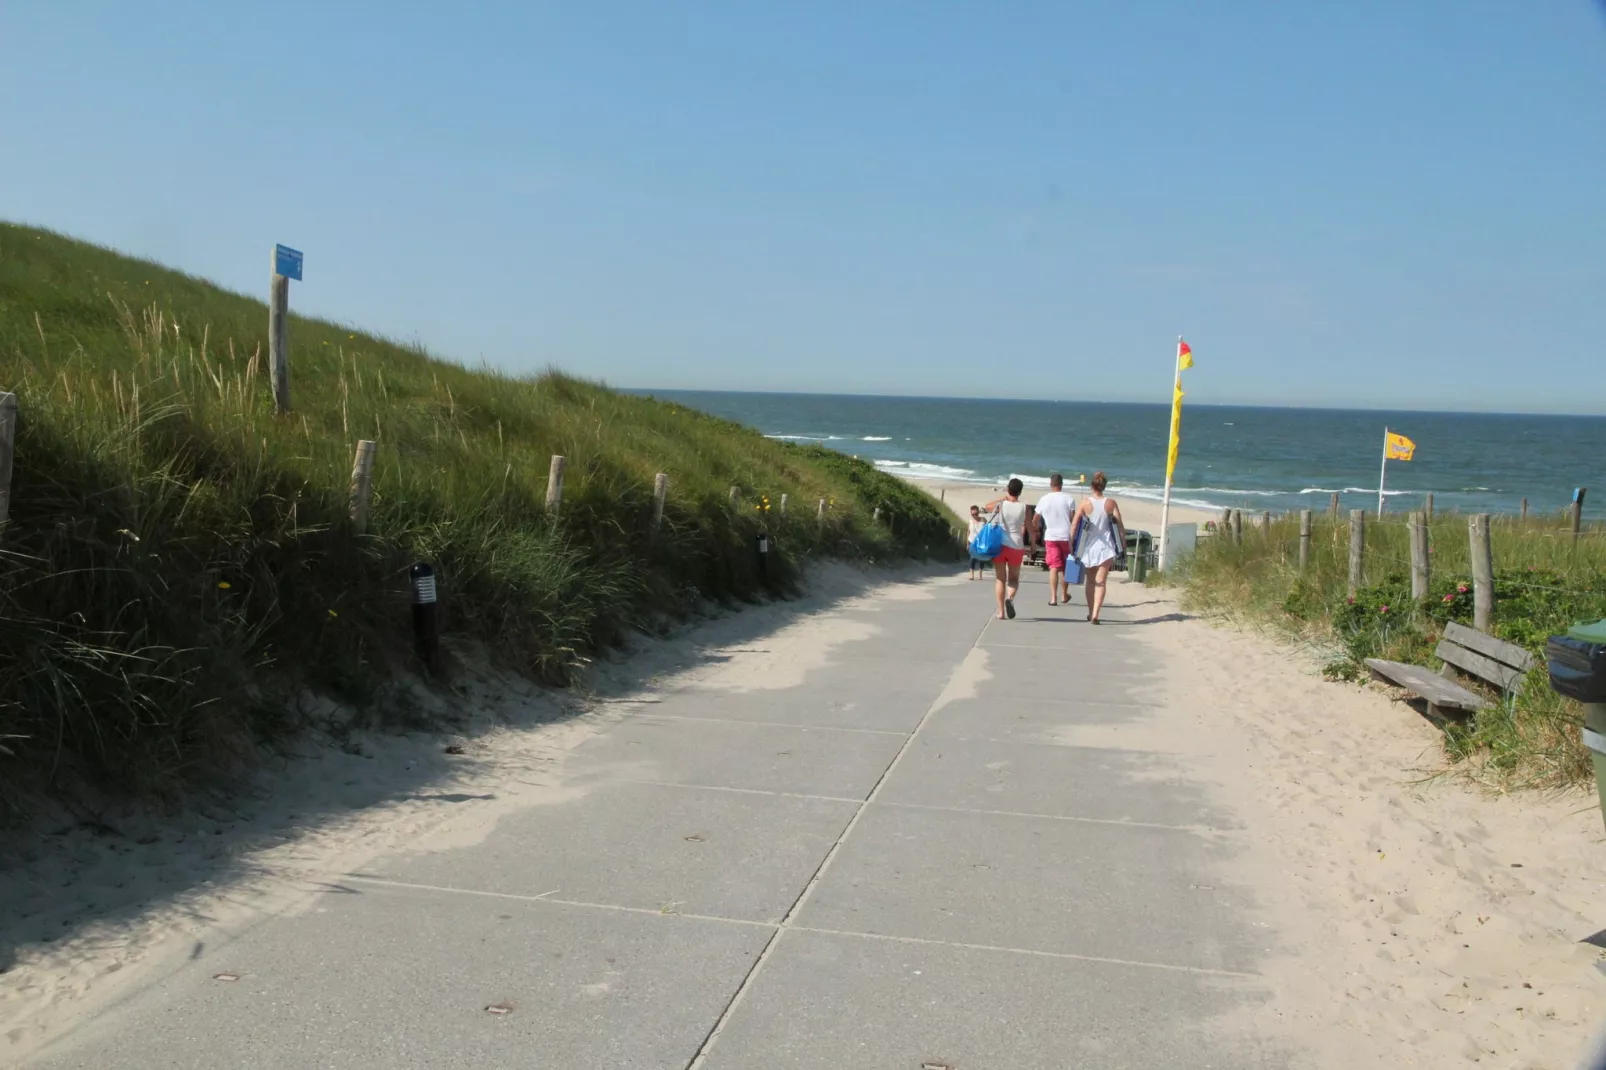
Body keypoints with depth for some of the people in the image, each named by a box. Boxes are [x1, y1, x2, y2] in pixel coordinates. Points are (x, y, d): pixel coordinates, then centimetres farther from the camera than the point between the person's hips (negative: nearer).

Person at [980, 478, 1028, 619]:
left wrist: (1002, 498, 19)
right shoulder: (1024, 507, 0)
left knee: (1000, 579, 9)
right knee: (1014, 578, 15)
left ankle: (1001, 611, 2)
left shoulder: (1000, 504, -1)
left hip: (999, 545, 0)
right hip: (1016, 546, 0)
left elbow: (985, 507, 19)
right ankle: (1010, 598, -16)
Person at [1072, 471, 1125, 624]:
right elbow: (1120, 525, -5)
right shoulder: (1111, 503, -3)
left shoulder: (1085, 503, -5)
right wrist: (1124, 544, 3)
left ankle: (1090, 613, 26)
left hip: (1088, 547, 1)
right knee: (1100, 582, -2)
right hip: (1106, 547, -1)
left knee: (1090, 581, 17)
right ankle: (1095, 614, -16)